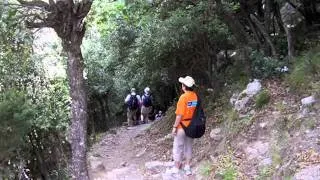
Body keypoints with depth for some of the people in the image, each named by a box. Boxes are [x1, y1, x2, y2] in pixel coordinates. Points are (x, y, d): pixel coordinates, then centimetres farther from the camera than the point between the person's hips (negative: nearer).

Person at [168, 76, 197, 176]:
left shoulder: (183, 97, -21)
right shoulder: (195, 96, -1)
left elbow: (180, 115, -21)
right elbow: (195, 110, 6)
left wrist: (175, 127, -13)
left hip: (182, 126, -7)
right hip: (191, 125, 7)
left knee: (178, 147, 6)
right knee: (189, 146, 16)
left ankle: (176, 168, 15)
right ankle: (187, 167, 23)